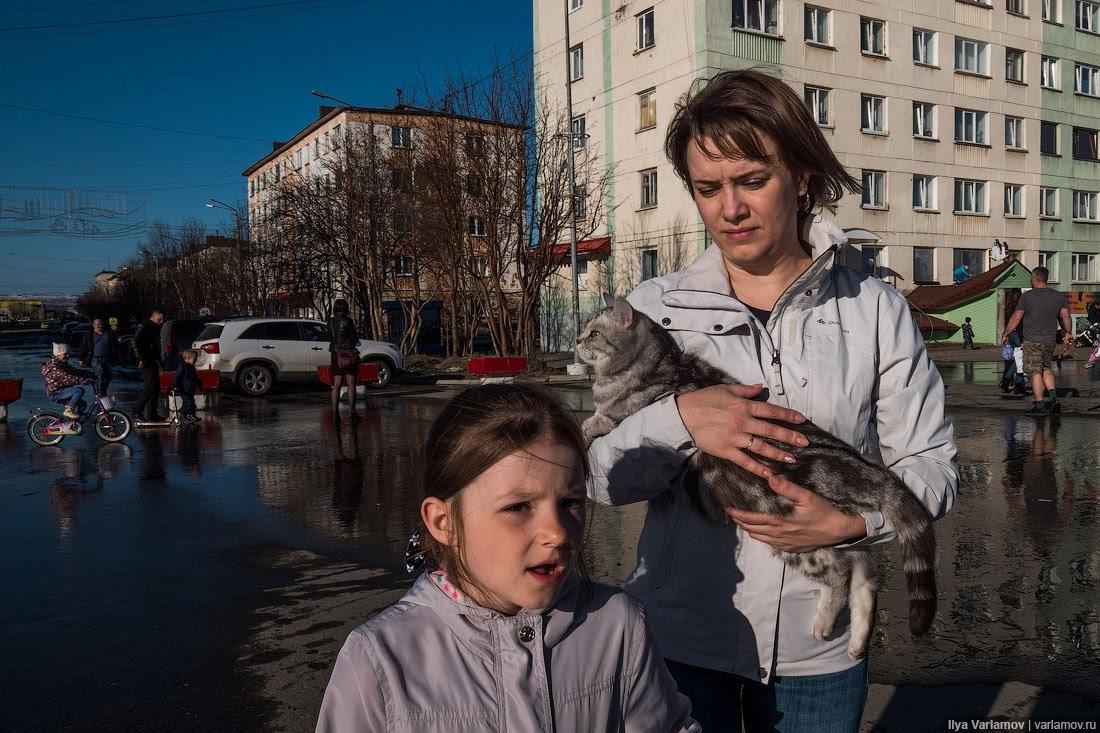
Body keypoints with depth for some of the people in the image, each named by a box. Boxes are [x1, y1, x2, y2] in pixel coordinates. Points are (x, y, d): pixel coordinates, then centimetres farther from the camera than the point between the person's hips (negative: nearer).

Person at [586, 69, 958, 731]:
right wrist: (678, 420, -24)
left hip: (819, 649, 1)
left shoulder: (875, 310, -4)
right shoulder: (653, 309, -4)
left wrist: (850, 522, -19)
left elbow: (931, 466, -1)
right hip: (678, 638, 0)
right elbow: (601, 477, -6)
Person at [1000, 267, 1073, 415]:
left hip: (1032, 340, -5)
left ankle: (1040, 406, -2)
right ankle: (1053, 398, 7)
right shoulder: (1058, 296, 4)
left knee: (1035, 372, -1)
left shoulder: (1027, 296, -8)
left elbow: (1016, 318, -5)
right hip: (1051, 339, 5)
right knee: (1046, 368, 21)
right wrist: (1068, 334, 23)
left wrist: (1005, 334, 7)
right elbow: (1065, 316, 8)